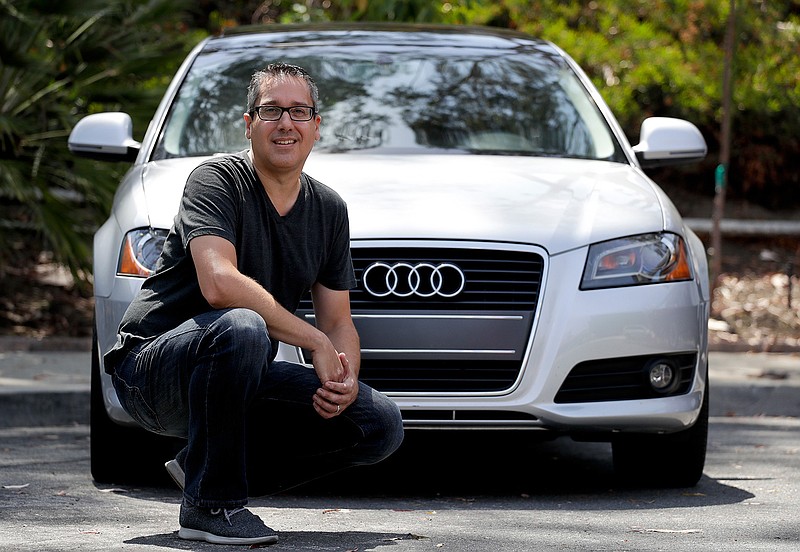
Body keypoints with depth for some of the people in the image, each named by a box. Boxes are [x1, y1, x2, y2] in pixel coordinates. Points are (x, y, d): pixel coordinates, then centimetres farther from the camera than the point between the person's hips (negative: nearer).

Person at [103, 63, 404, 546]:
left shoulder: (329, 209, 7)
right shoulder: (217, 180, -14)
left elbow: (338, 320, 10)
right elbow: (220, 284, -30)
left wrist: (345, 379, -13)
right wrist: (316, 342, -26)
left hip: (244, 380, 7)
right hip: (151, 366, -7)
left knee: (382, 425, -5)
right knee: (242, 327, -39)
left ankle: (204, 470, 4)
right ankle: (209, 503, -21)